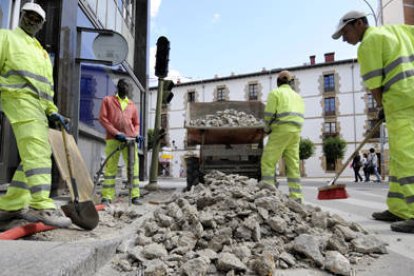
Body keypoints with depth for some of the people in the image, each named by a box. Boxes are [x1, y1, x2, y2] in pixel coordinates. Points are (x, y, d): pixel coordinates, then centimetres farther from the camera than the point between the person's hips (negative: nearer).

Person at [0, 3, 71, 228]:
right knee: (37, 151, -22)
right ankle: (42, 206, -28)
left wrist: (52, 111, 14)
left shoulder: (41, 52, 31)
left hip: (39, 106, 8)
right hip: (20, 99, -8)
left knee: (34, 155, 4)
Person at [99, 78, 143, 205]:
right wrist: (116, 133, -11)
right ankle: (107, 197, 3)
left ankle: (135, 196, 3)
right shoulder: (107, 100, 13)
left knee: (134, 167, -1)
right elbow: (102, 118, 1)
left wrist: (137, 134, 2)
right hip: (113, 139, -3)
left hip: (130, 139, 3)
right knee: (110, 168, -1)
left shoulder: (132, 105, 22)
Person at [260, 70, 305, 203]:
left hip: (281, 130, -6)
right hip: (296, 132, 7)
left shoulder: (275, 93, 4)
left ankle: (268, 183, -18)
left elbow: (269, 114, -7)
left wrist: (267, 128, 11)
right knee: (293, 164, 5)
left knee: (268, 159, -5)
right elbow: (299, 116, 16)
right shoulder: (297, 96, 25)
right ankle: (296, 195, 4)